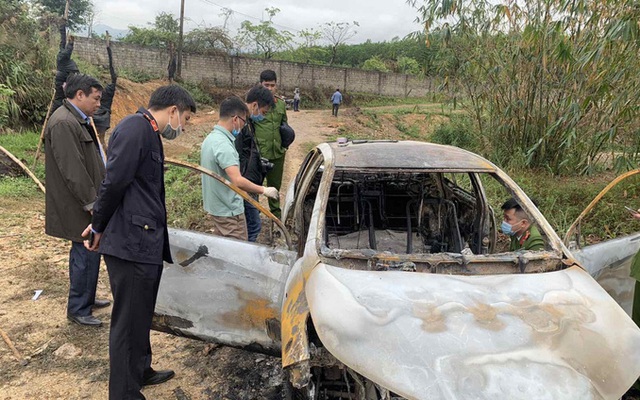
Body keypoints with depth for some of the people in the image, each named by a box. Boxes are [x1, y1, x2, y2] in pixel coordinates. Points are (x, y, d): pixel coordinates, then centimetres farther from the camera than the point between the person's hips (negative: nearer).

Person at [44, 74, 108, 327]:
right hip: (77, 207, -10)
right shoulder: (63, 123, -20)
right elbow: (71, 169, -24)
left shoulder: (78, 120, 12)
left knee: (84, 253, 19)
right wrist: (91, 203, -20)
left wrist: (96, 196, 18)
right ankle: (78, 309, 13)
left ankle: (85, 298, 34)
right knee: (87, 254, -2)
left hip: (86, 200, 10)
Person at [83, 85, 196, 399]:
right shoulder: (135, 128, -16)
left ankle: (140, 371, 40)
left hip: (145, 241, 10)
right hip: (130, 243, -10)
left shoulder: (150, 134, 16)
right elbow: (114, 182, -20)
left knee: (141, 315, 22)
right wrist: (99, 227, -7)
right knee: (128, 321, 2)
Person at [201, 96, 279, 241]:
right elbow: (238, 181, -34)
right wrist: (264, 190, -21)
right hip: (229, 210, -10)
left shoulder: (211, 138, 6)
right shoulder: (223, 144, -26)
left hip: (216, 206, 10)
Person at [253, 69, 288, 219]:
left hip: (277, 153, 5)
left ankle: (276, 212, 37)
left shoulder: (281, 104, 8)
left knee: (275, 185, 20)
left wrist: (284, 145, 12)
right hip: (258, 153, -5)